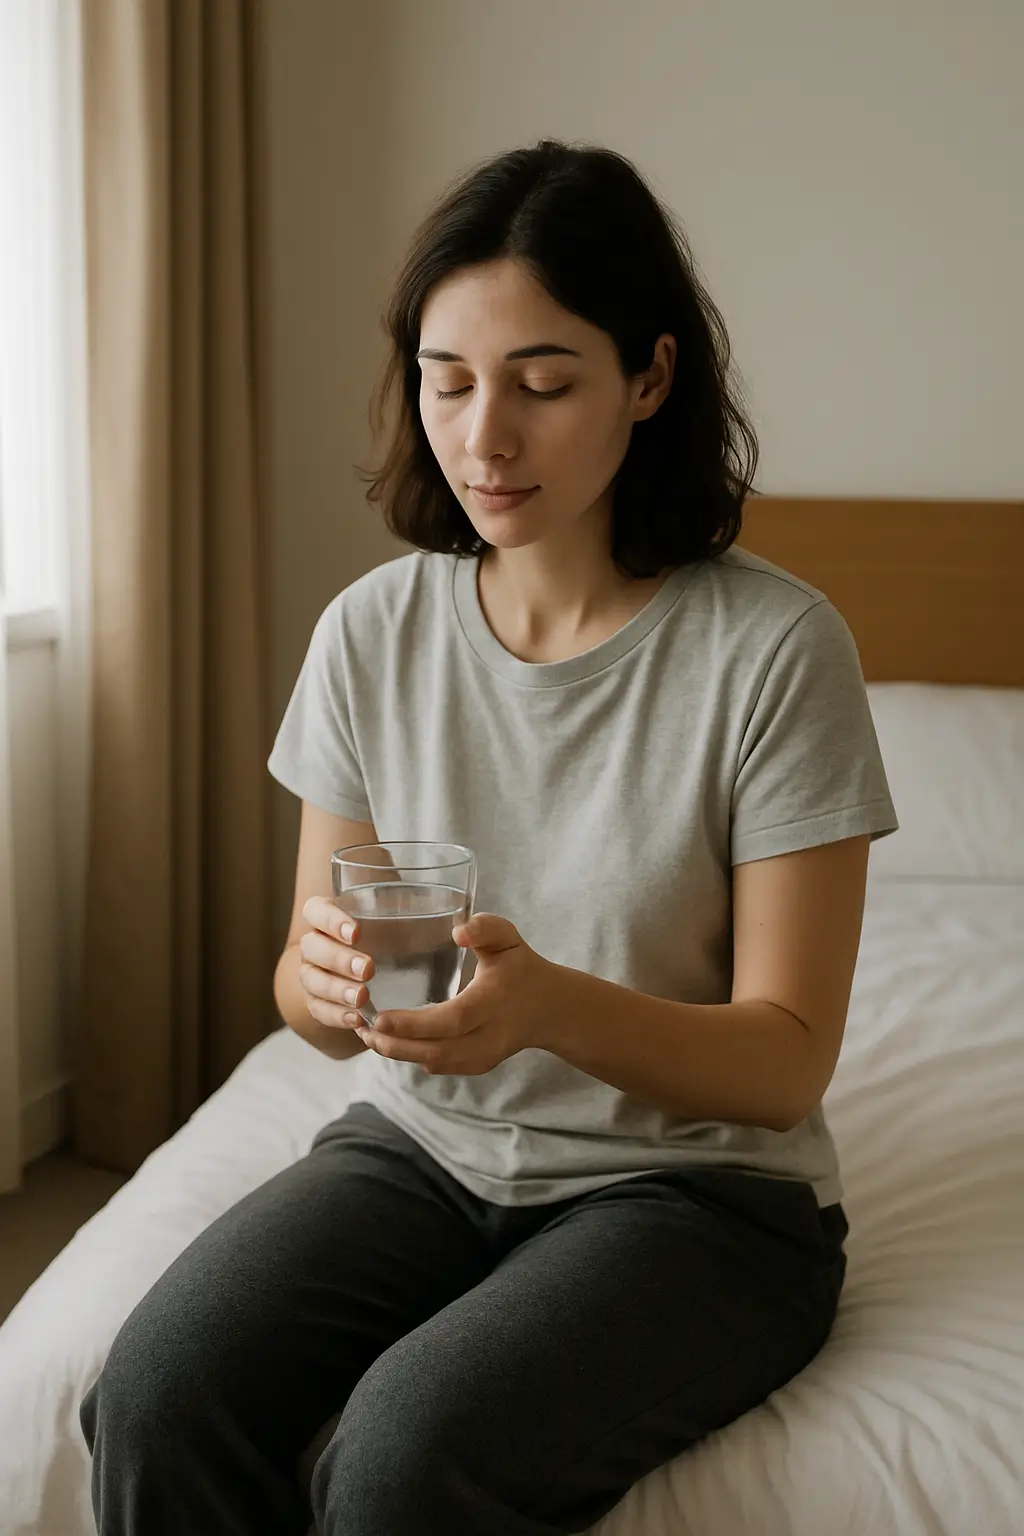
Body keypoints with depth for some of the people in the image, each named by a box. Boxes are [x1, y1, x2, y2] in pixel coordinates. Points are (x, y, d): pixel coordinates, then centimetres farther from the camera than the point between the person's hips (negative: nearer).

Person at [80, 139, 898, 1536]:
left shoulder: (775, 648, -13)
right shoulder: (372, 633, -1)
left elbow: (786, 1061, -11)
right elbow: (316, 1002, 4)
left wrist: (555, 1005, -30)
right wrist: (323, 980, -21)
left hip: (692, 1180, -3)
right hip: (422, 1146, 3)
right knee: (156, 1399, -24)